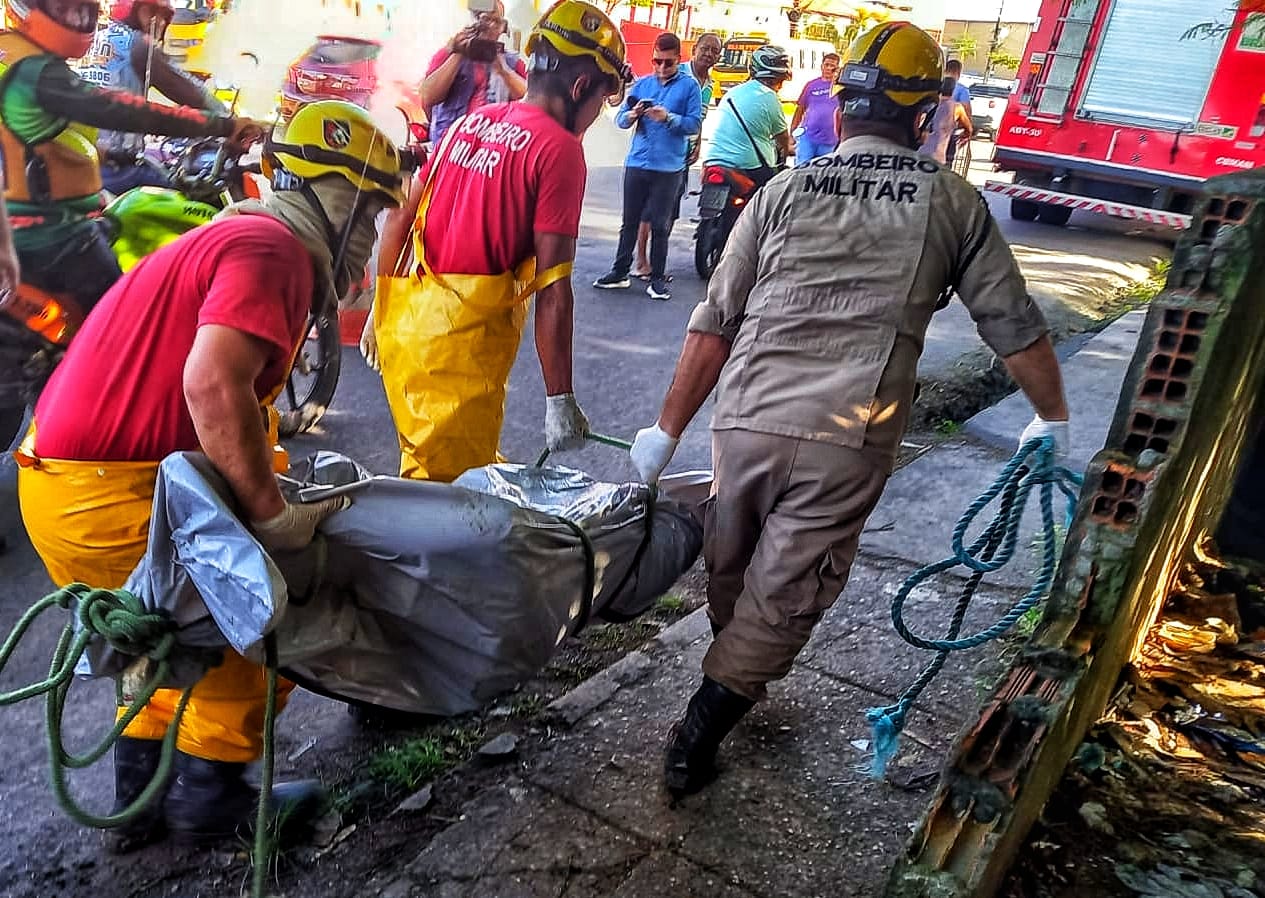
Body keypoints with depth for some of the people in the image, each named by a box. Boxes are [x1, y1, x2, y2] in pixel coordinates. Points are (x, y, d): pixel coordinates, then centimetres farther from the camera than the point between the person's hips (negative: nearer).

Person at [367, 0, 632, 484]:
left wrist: (381, 310, 23)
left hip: (403, 323, 7)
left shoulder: (471, 122, 11)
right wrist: (560, 400, -12)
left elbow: (399, 218, 13)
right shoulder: (559, 149, -11)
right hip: (465, 342, -7)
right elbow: (552, 289, -16)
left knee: (421, 465, 25)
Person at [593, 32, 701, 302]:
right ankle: (620, 272, 18)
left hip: (668, 167, -3)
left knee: (660, 224, 3)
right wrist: (631, 115, -15)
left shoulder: (689, 86, 2)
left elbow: (694, 124, -6)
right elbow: (620, 119, 7)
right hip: (637, 163, 3)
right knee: (629, 221, 9)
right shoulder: (641, 84, 11)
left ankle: (658, 277, 11)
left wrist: (668, 118, -20)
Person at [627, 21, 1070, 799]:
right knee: (781, 598, 9)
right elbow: (1017, 327, 12)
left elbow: (713, 325, 4)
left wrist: (668, 430, 11)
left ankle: (734, 688, 45)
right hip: (848, 443, -2)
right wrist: (1053, 418, 28)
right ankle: (696, 741, 14)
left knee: (730, 571, 23)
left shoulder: (785, 190, 7)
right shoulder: (954, 202, 6)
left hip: (747, 421, 3)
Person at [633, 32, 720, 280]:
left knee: (671, 208, 9)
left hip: (685, 150, 7)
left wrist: (698, 145, 14)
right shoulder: (678, 73, -9)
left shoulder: (710, 84, 13)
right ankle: (641, 261, 1)